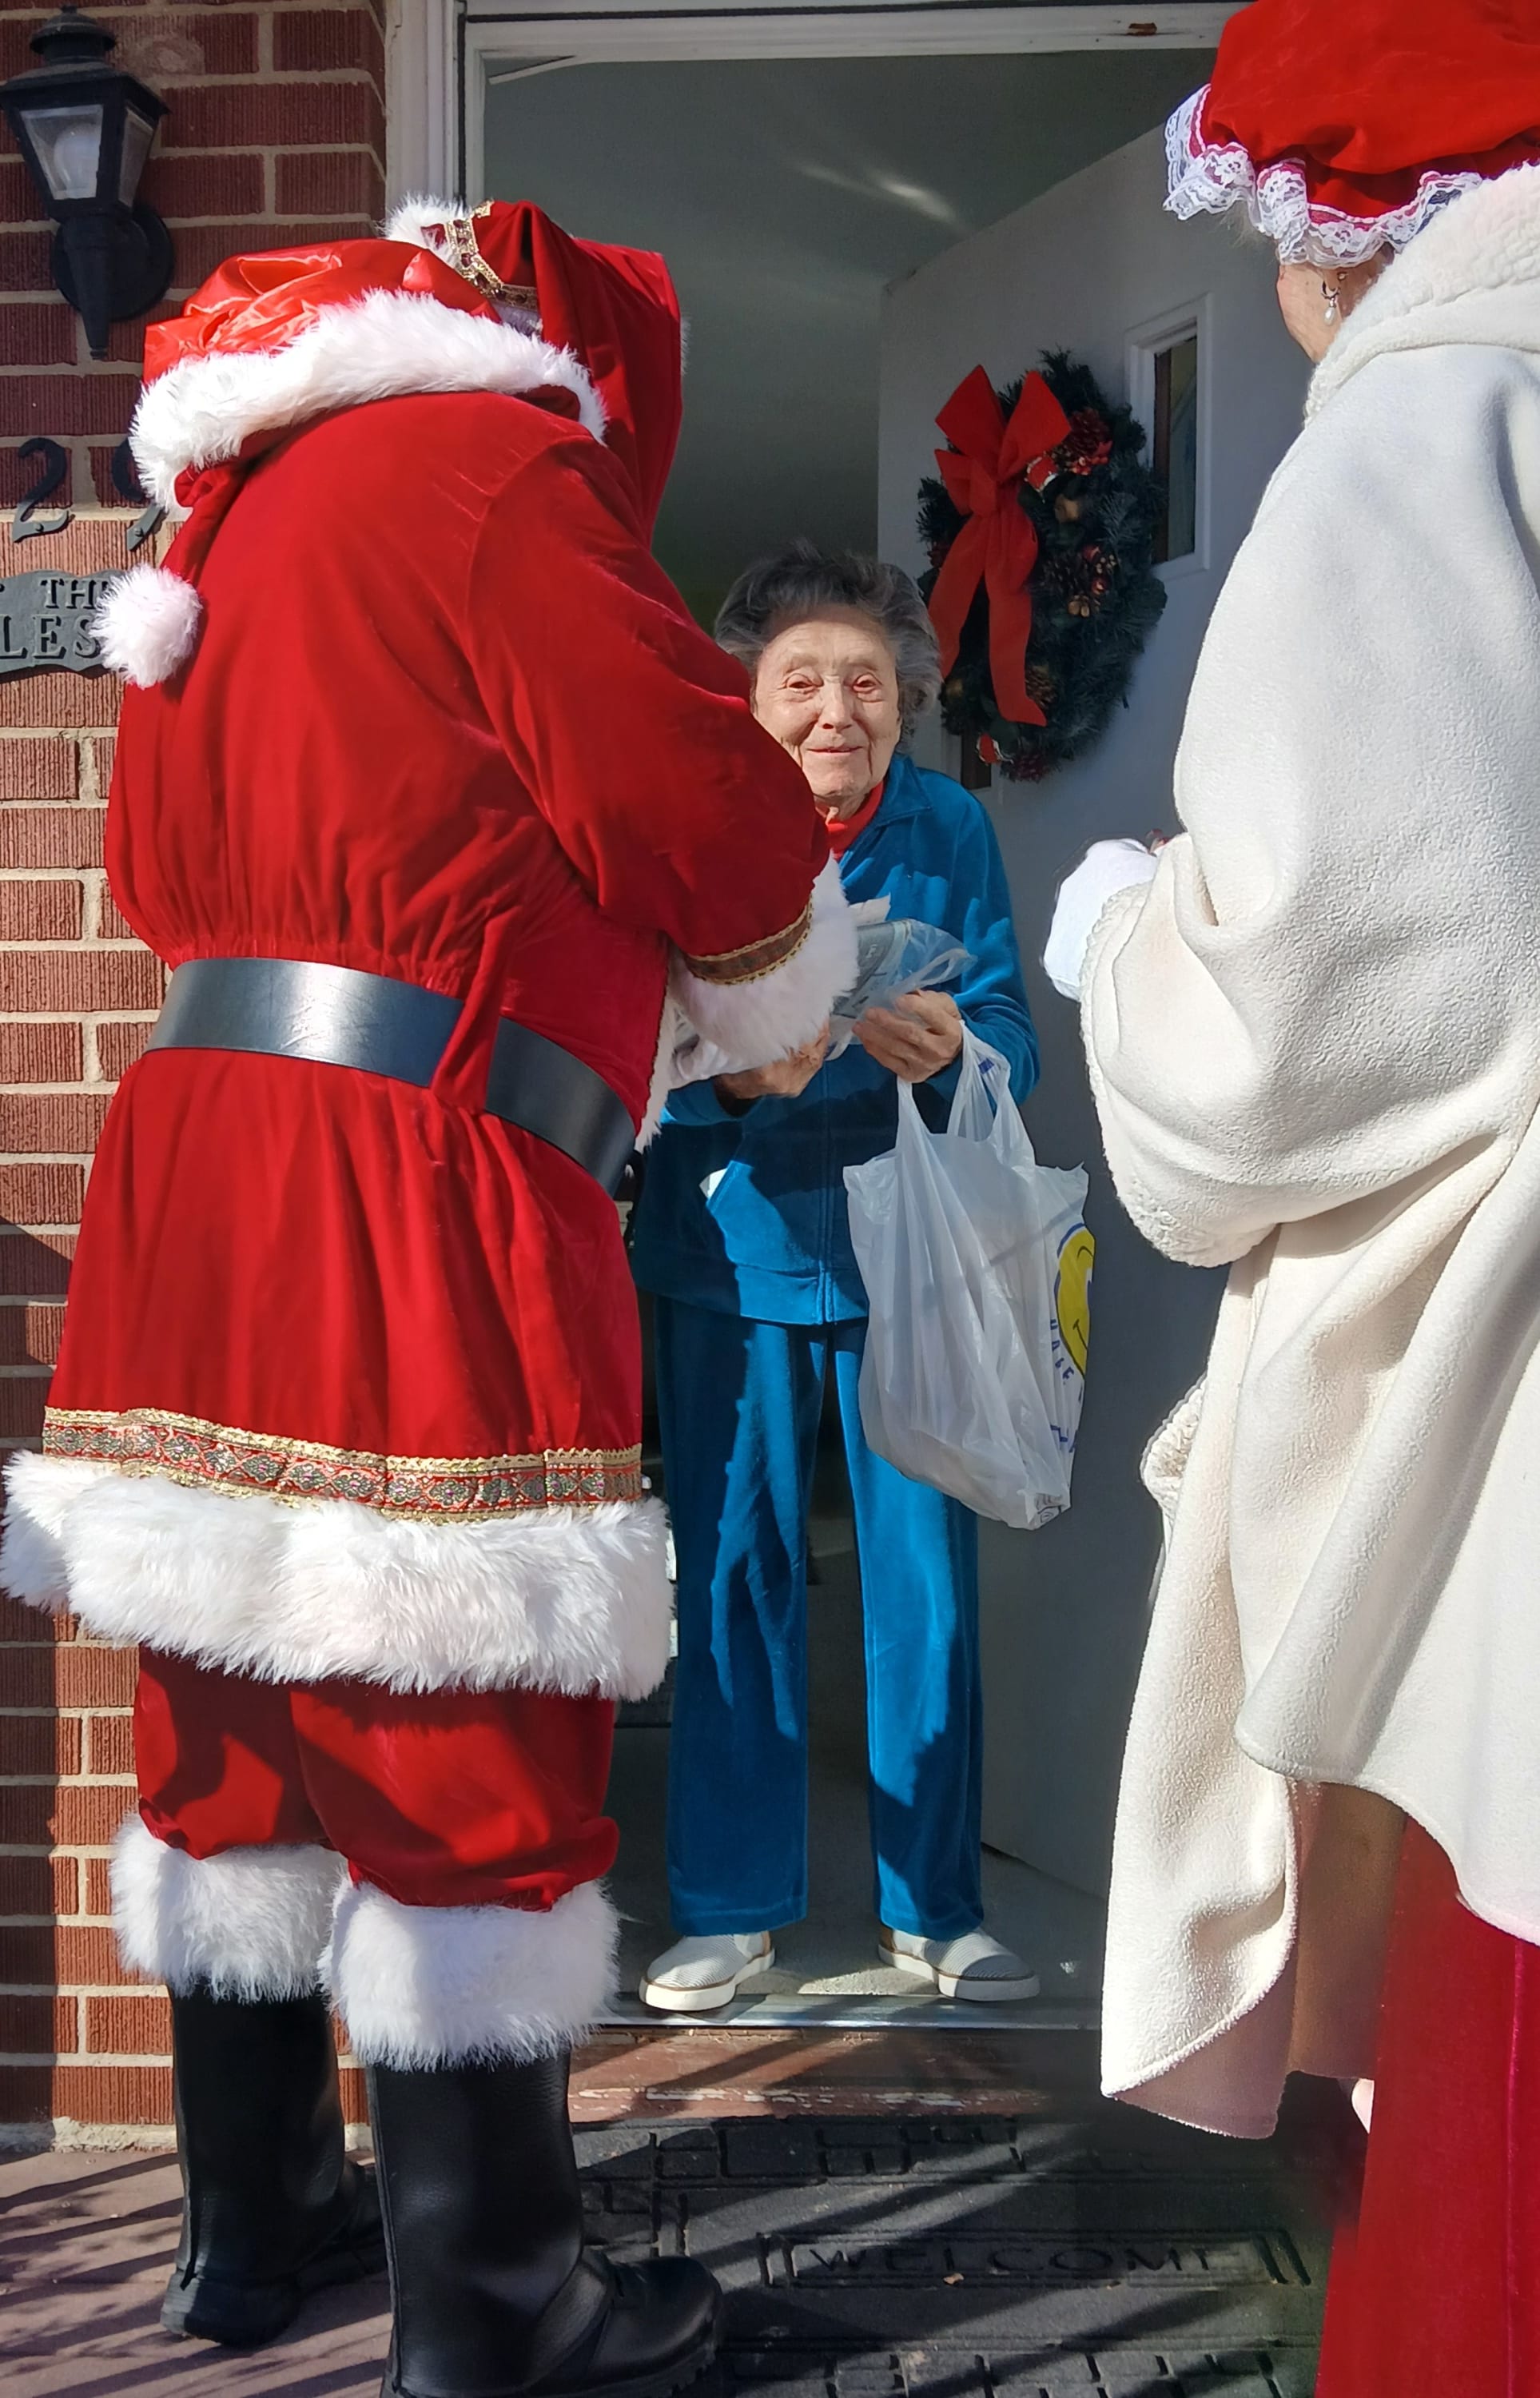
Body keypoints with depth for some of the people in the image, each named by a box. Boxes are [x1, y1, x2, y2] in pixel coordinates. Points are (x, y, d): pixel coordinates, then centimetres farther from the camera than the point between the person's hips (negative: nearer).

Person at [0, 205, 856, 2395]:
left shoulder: (243, 503, 22)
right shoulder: (492, 464, -5)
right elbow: (707, 811, -9)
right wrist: (782, 996, 14)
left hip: (193, 1153, 9)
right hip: (415, 1205, -9)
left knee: (242, 1733, 15)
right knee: (470, 1763, -1)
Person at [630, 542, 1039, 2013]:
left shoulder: (950, 831, 1)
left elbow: (1013, 1036, -3)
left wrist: (949, 1051, -26)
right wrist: (732, 1072, -30)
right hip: (729, 1250, -1)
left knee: (927, 1582, 4)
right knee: (732, 1578, 6)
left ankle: (934, 1907, 20)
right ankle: (730, 1908, 19)